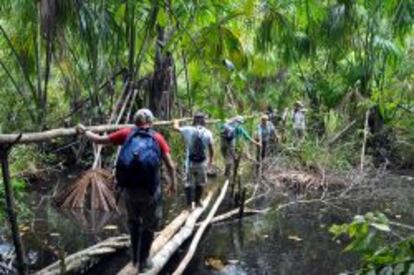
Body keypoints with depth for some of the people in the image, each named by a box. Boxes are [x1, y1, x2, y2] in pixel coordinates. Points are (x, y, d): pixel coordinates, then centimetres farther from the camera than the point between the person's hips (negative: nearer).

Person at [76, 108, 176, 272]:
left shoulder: (127, 134, 9)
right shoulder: (157, 137, 6)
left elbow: (99, 140, 13)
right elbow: (170, 165, 1)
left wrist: (84, 131, 29)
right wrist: (173, 184, 16)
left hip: (128, 187, 2)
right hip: (149, 188, -2)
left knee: (133, 221, 24)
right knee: (149, 225, 15)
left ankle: (135, 257, 35)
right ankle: (143, 261, 20)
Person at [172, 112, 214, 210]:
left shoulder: (188, 130, -7)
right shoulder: (208, 133, -6)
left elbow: (175, 128, 8)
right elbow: (211, 150, -2)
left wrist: (176, 122, 31)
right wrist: (210, 162, 13)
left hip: (190, 162, 0)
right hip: (202, 163, 1)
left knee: (188, 184, 11)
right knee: (200, 184, 18)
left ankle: (190, 204, 9)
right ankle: (197, 202, 30)